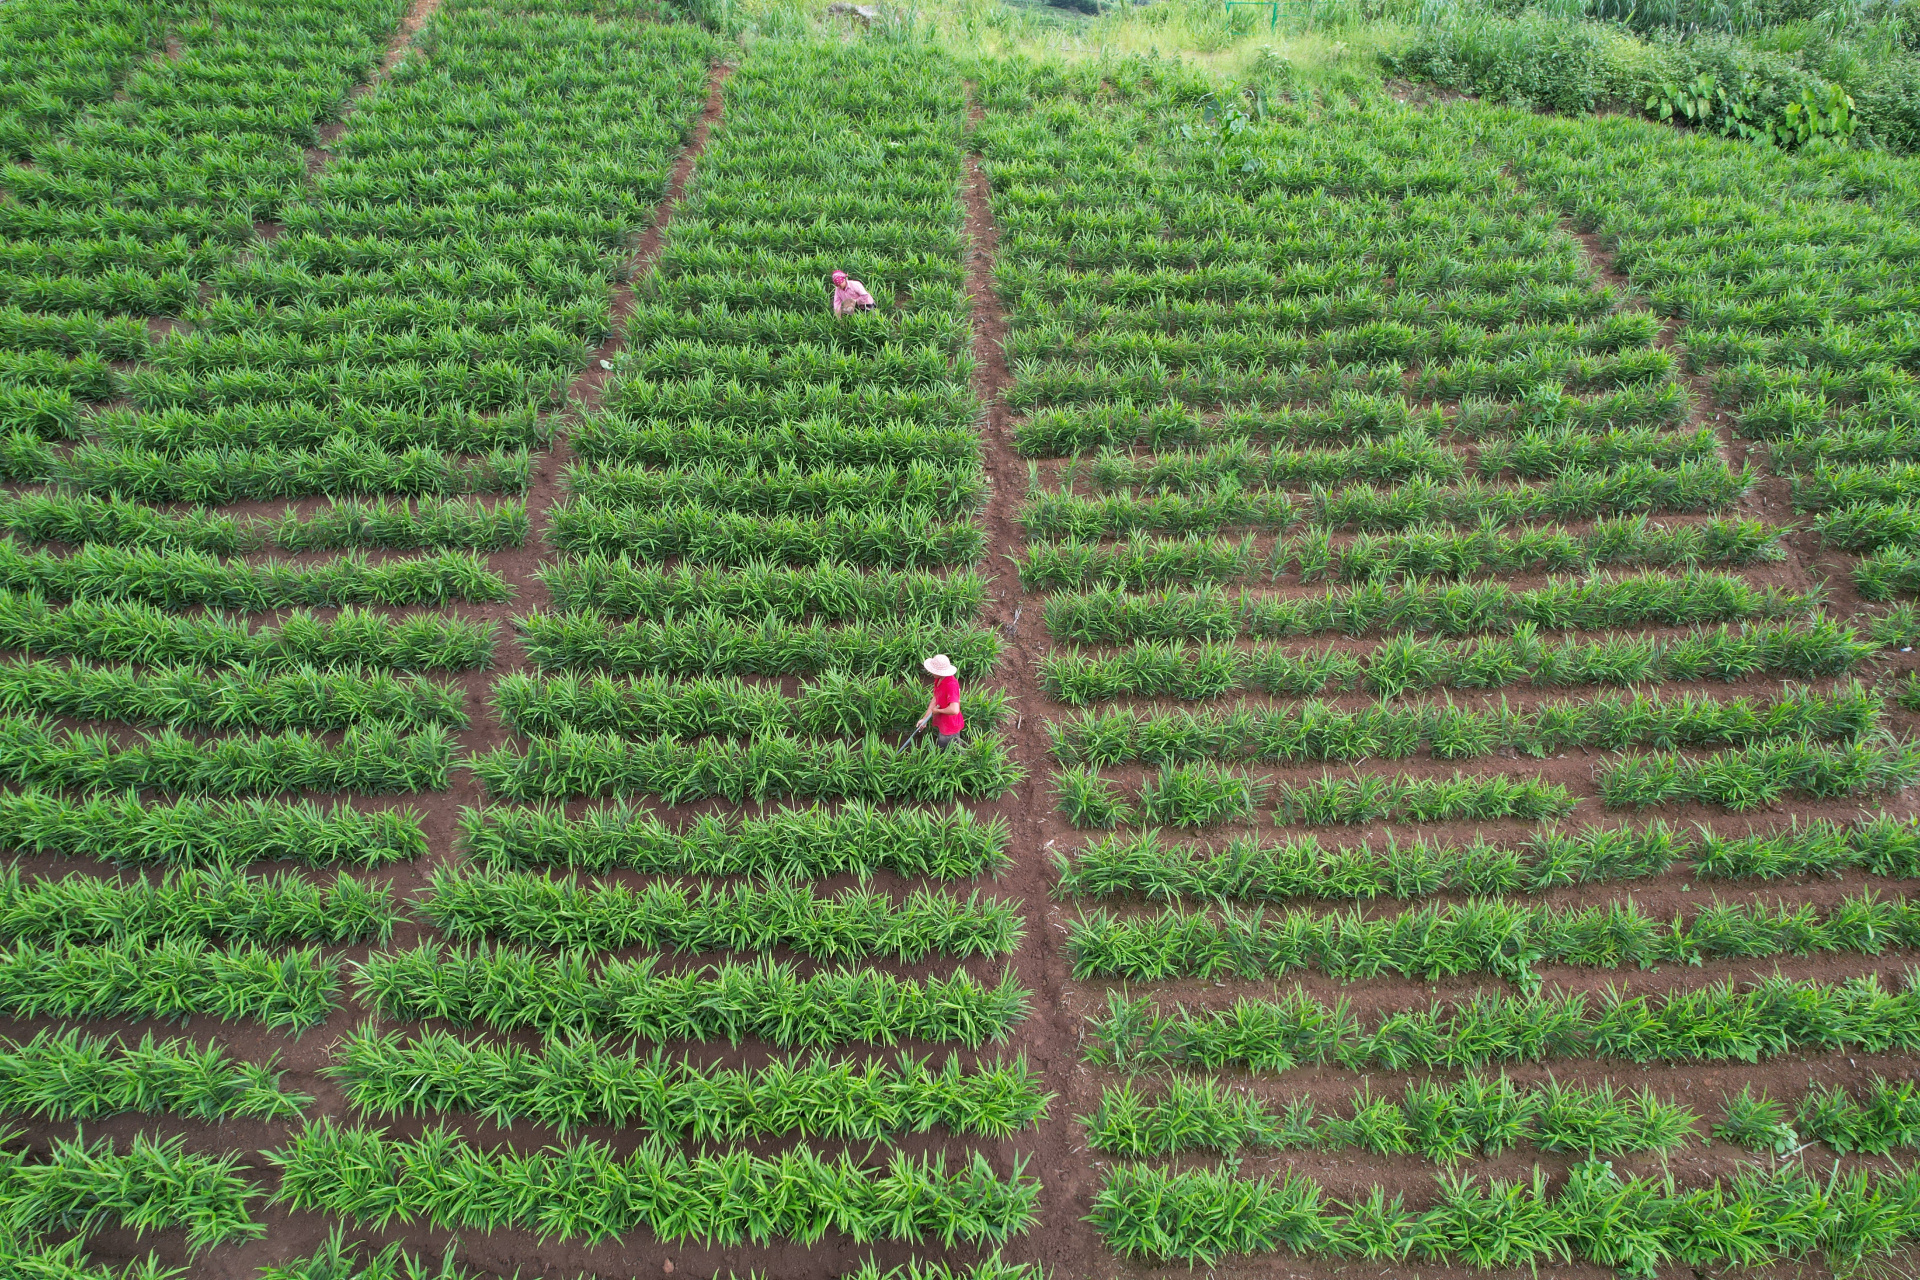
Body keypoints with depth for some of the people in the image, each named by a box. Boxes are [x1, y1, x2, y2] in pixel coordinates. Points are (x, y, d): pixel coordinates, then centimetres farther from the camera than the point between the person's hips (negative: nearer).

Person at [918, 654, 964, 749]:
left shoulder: (951, 685, -35)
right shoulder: (938, 680, -5)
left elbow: (954, 710, -44)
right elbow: (935, 699, 5)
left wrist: (938, 711, -25)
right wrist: (925, 718, 1)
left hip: (950, 727, -9)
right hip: (942, 723, 9)